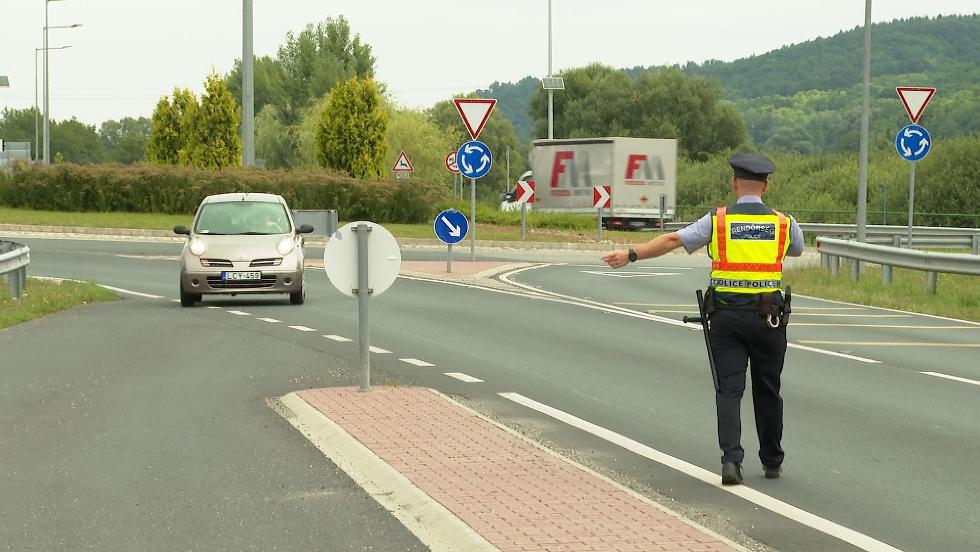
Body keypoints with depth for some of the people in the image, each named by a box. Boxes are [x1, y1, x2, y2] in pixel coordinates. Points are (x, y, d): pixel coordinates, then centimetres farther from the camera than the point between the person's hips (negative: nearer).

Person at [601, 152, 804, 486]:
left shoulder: (717, 221, -2)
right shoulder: (783, 223, 2)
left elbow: (673, 240, -7)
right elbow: (797, 250, 24)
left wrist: (631, 255, -2)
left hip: (725, 316, -1)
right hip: (767, 317, 1)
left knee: (729, 389, 0)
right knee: (767, 391, 13)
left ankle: (731, 459, -16)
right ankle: (772, 462, 24)